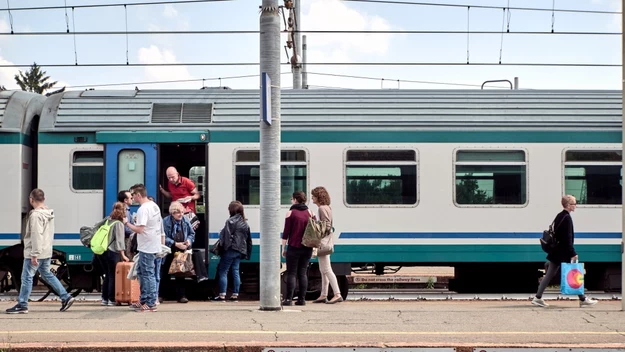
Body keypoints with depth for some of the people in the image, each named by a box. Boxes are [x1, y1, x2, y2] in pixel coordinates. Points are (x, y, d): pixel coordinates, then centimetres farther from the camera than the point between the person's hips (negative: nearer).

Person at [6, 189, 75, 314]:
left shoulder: (36, 215, -18)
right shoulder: (49, 214, 11)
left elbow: (36, 236, -23)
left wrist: (34, 254, -22)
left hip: (35, 253, -9)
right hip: (47, 252, 9)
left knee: (27, 277, -2)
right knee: (47, 274, 18)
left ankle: (22, 305, 2)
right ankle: (66, 297, 16)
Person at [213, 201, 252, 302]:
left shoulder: (230, 221, -12)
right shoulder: (245, 223, 12)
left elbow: (226, 236, -17)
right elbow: (248, 239, 17)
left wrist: (223, 247, -12)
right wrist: (247, 252, 19)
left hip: (231, 249, -7)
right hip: (240, 250, 8)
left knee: (223, 271, -2)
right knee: (236, 271, 11)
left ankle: (222, 295, -5)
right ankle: (235, 295, 9)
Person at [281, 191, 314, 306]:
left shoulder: (291, 213, -4)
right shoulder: (310, 213, 9)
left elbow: (286, 232, -6)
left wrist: (283, 248, 0)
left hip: (294, 248, -4)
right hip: (307, 248, 4)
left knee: (291, 273, -2)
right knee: (303, 273, 7)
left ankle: (289, 299, -7)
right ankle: (302, 299, 2)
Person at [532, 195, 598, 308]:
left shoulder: (559, 216, 13)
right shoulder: (567, 218, -15)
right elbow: (568, 238, -19)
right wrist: (573, 254, -18)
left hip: (556, 252, 9)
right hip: (564, 253, -9)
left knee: (549, 275, 8)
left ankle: (538, 298, 6)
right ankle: (583, 300, 9)